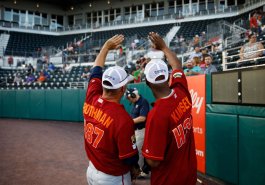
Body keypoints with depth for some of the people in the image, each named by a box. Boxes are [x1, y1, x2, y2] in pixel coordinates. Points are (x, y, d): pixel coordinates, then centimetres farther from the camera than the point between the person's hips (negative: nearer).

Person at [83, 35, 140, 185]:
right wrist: (135, 169, 3)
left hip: (91, 171, 6)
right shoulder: (123, 119, -30)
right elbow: (130, 158, -19)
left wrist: (107, 46, 17)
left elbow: (96, 71, 5)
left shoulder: (90, 99, -13)